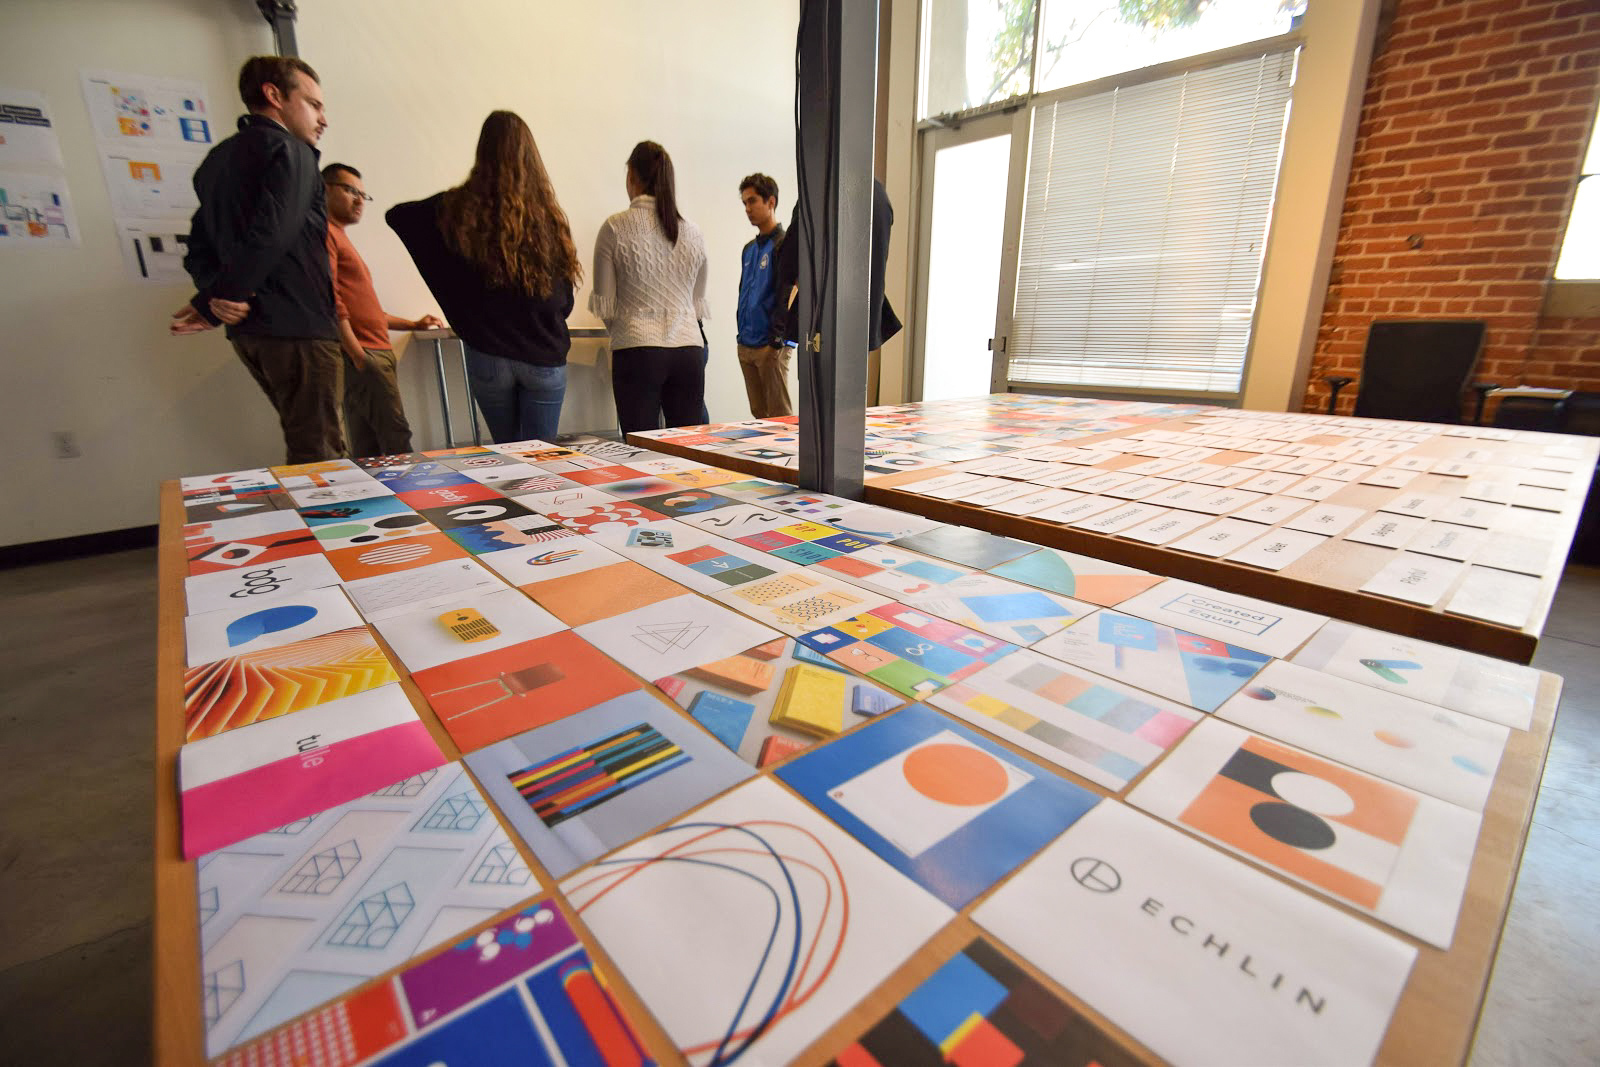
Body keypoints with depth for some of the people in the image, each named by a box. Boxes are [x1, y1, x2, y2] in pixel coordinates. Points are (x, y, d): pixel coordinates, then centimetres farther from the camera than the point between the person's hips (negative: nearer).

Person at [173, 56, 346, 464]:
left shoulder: (219, 158, 23)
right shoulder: (288, 151, -5)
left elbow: (200, 246, 17)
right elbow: (270, 237, -18)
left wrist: (213, 295, 1)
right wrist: (214, 302, -9)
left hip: (248, 330, 9)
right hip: (298, 327, -9)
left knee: (304, 447, 17)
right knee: (319, 458, -8)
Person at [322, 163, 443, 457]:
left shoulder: (339, 237, 27)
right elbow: (329, 300, -15)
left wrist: (412, 324, 27)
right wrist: (358, 355, -19)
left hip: (372, 354, 10)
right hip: (362, 356, -10)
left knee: (368, 450, 7)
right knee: (396, 441, -13)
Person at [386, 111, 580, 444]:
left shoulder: (458, 210, -3)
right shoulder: (548, 215, -4)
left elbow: (396, 215, 14)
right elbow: (565, 301, 3)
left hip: (488, 356, 1)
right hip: (545, 357, -1)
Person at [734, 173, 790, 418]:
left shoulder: (784, 244, -7)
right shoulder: (749, 248, 18)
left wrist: (777, 340, -17)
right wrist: (741, 336, 16)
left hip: (771, 346, -8)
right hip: (745, 346, 8)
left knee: (780, 415, -3)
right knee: (758, 414, 12)